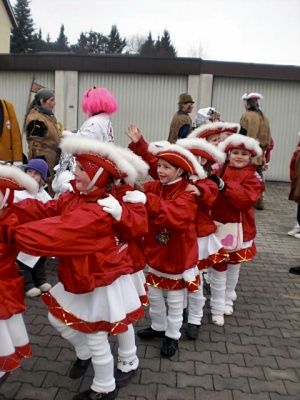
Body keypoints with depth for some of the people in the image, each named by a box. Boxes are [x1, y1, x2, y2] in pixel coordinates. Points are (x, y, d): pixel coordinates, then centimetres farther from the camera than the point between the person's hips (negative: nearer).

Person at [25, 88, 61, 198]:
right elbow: (36, 146, -19)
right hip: (44, 163, -9)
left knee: (53, 192, 15)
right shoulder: (36, 119, -14)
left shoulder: (49, 116, 15)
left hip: (52, 161, 10)